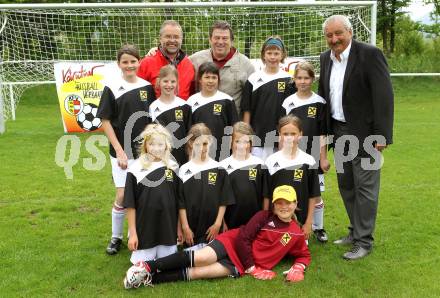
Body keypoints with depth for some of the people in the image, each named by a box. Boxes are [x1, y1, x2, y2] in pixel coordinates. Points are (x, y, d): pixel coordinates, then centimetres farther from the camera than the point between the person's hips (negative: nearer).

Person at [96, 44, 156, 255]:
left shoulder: (147, 87, 3)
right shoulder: (112, 89, -6)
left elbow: (153, 119, 10)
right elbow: (105, 122, -5)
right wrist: (119, 151, -11)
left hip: (145, 151, 3)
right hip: (122, 152, -3)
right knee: (123, 195, -4)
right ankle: (116, 237, 17)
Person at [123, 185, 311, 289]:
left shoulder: (296, 234, 6)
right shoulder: (264, 217, -3)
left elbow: (304, 255, 20)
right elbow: (243, 238, -8)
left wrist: (298, 268, -3)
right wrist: (252, 268, -12)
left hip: (241, 264, 1)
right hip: (233, 243, -1)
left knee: (199, 272, -18)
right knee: (202, 258, -28)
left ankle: (151, 278, -19)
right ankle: (148, 267, -24)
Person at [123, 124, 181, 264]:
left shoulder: (173, 168, 1)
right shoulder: (136, 169, -7)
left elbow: (178, 202, 7)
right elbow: (130, 205, -5)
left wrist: (179, 227, 8)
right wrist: (132, 233, -6)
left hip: (168, 230, 3)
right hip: (144, 231, -2)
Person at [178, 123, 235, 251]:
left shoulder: (219, 169, 0)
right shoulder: (184, 170, 1)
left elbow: (224, 201, 1)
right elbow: (181, 203, 0)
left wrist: (218, 224, -5)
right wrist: (185, 227, -5)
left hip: (213, 230, 0)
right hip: (191, 231, 0)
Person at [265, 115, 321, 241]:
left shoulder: (308, 161, -4)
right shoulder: (271, 161, -1)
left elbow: (313, 195, 0)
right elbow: (266, 195, 2)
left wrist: (309, 222, -1)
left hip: (300, 221, 0)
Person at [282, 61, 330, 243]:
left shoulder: (319, 102, 0)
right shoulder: (288, 103, 3)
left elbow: (322, 133, 0)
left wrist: (323, 157, -3)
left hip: (313, 156, 0)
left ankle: (318, 228, 24)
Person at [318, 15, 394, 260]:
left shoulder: (370, 54, -12)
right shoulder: (326, 58, 8)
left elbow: (384, 95, -16)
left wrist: (382, 134, -19)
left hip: (364, 133, -7)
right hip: (339, 131, 7)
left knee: (365, 186, -1)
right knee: (346, 185, 14)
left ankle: (364, 241, 10)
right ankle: (355, 232, 30)